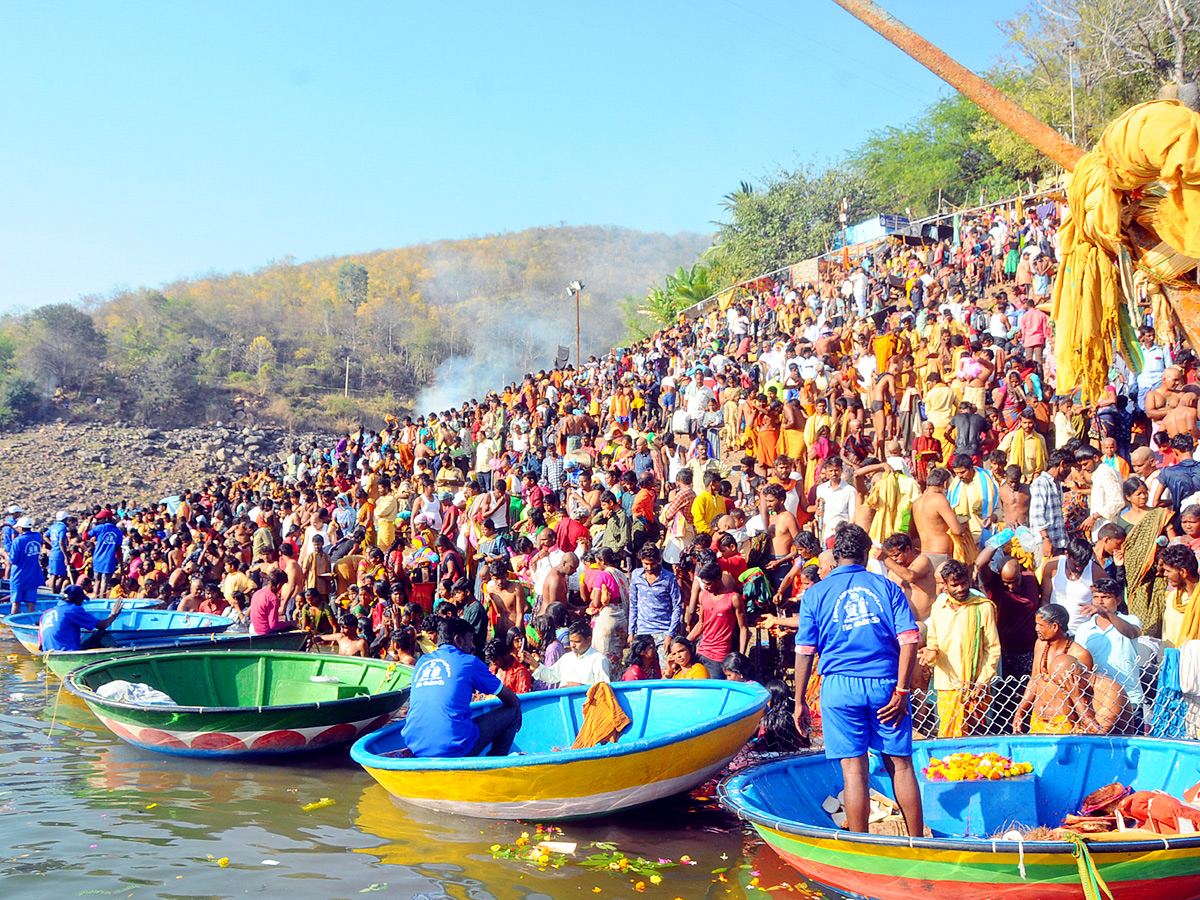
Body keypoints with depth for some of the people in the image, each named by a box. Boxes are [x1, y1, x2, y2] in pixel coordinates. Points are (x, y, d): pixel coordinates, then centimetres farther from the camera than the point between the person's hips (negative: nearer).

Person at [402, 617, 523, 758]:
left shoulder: (421, 662, 16)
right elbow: (511, 699, 14)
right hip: (454, 749, -6)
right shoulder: (469, 661, 3)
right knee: (512, 711, 12)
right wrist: (516, 705, 36)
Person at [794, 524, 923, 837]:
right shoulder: (887, 587, 8)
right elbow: (909, 640, -3)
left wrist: (800, 702, 9)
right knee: (900, 764, 10)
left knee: (854, 770, 2)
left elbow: (804, 652, 3)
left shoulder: (815, 594, 6)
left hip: (839, 685, -1)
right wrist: (901, 691, -3)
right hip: (885, 683, 1)